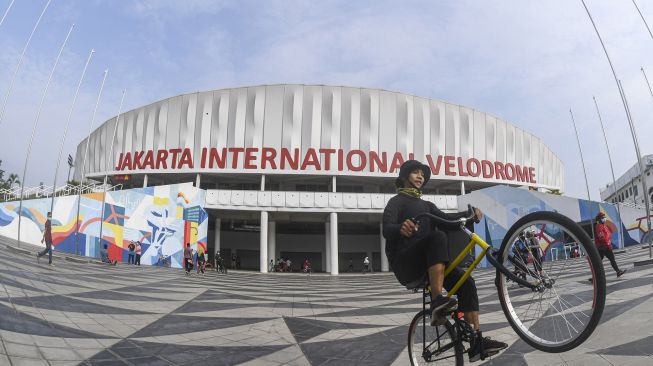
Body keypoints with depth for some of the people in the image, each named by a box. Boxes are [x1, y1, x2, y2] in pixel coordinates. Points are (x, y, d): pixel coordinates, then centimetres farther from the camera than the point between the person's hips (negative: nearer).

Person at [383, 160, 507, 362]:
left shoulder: (426, 205, 25)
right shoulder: (396, 201, 4)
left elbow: (445, 219, 3)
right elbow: (386, 229, -16)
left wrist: (469, 213, -18)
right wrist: (400, 228, -41)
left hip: (427, 264, 7)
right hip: (404, 264, -7)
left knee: (466, 281, -13)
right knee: (438, 237, -32)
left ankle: (477, 342, -10)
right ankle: (437, 303, -38)